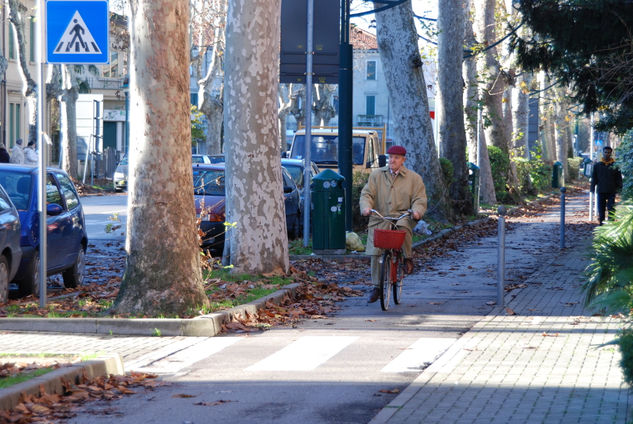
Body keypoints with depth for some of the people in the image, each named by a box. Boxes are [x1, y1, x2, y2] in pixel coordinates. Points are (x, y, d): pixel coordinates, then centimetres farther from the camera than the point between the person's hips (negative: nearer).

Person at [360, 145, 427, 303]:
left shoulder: (413, 178, 8)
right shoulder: (376, 175, 11)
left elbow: (419, 199, 4)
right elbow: (367, 193, 6)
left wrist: (417, 211, -18)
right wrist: (366, 207, -15)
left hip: (402, 216, -2)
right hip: (379, 219, 2)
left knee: (403, 226, -39)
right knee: (375, 253, -7)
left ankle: (407, 258, -14)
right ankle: (376, 286, 7)